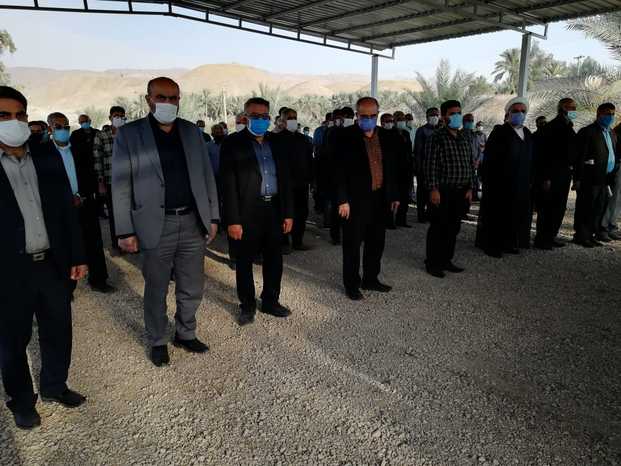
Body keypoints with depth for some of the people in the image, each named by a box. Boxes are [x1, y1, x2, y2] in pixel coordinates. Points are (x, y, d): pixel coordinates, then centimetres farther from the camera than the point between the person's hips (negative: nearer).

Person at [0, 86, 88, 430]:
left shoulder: (47, 159, 5)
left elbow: (67, 210, 8)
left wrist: (77, 256, 6)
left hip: (53, 264, 4)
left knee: (58, 332, 16)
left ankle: (55, 386, 38)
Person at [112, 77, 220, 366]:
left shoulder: (191, 132, 9)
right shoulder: (129, 134, -2)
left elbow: (206, 176, 11)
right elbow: (121, 186, -3)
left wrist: (213, 217, 8)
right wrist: (125, 232, -7)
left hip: (193, 223, 3)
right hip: (156, 226, -3)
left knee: (192, 289, 14)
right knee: (156, 290, 11)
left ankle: (185, 334, 35)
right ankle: (157, 342, 32)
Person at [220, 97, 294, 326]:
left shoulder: (276, 144, 11)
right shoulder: (233, 143, -3)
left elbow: (285, 180, 12)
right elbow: (228, 184, -8)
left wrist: (288, 213, 7)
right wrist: (232, 220, -14)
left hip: (274, 210, 4)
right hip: (247, 212, -4)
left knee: (274, 259, 13)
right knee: (245, 261, 7)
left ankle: (270, 301, 30)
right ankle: (247, 306, 24)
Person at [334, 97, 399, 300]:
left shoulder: (387, 136, 8)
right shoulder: (345, 137, -7)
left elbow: (392, 168, 13)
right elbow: (340, 170, -10)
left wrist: (394, 195, 11)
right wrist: (342, 200, -15)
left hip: (379, 198, 5)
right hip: (356, 199, -5)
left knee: (377, 241, 15)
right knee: (353, 243, 4)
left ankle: (370, 279, 31)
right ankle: (351, 284, 19)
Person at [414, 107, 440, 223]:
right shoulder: (422, 130, -3)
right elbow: (417, 150, -6)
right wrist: (418, 166, -11)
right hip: (424, 166, -4)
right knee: (422, 190, 3)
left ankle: (429, 213, 19)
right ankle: (421, 215, 10)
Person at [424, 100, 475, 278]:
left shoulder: (464, 139, 15)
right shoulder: (436, 137, -6)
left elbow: (470, 165, 16)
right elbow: (430, 165, -12)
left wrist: (470, 188, 9)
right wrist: (433, 189, -17)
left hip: (461, 192, 7)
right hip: (442, 191, -7)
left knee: (453, 228, 12)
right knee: (438, 228, 0)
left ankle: (446, 260, 24)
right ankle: (432, 263, 11)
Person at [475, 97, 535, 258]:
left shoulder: (528, 134, 12)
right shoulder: (499, 132, -7)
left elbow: (531, 159, 15)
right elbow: (489, 159, -11)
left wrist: (530, 180, 9)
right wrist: (489, 182, -17)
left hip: (521, 184, 6)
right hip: (500, 183, -6)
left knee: (517, 214, 10)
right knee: (497, 214, 1)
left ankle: (509, 243, 22)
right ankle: (492, 244, 11)